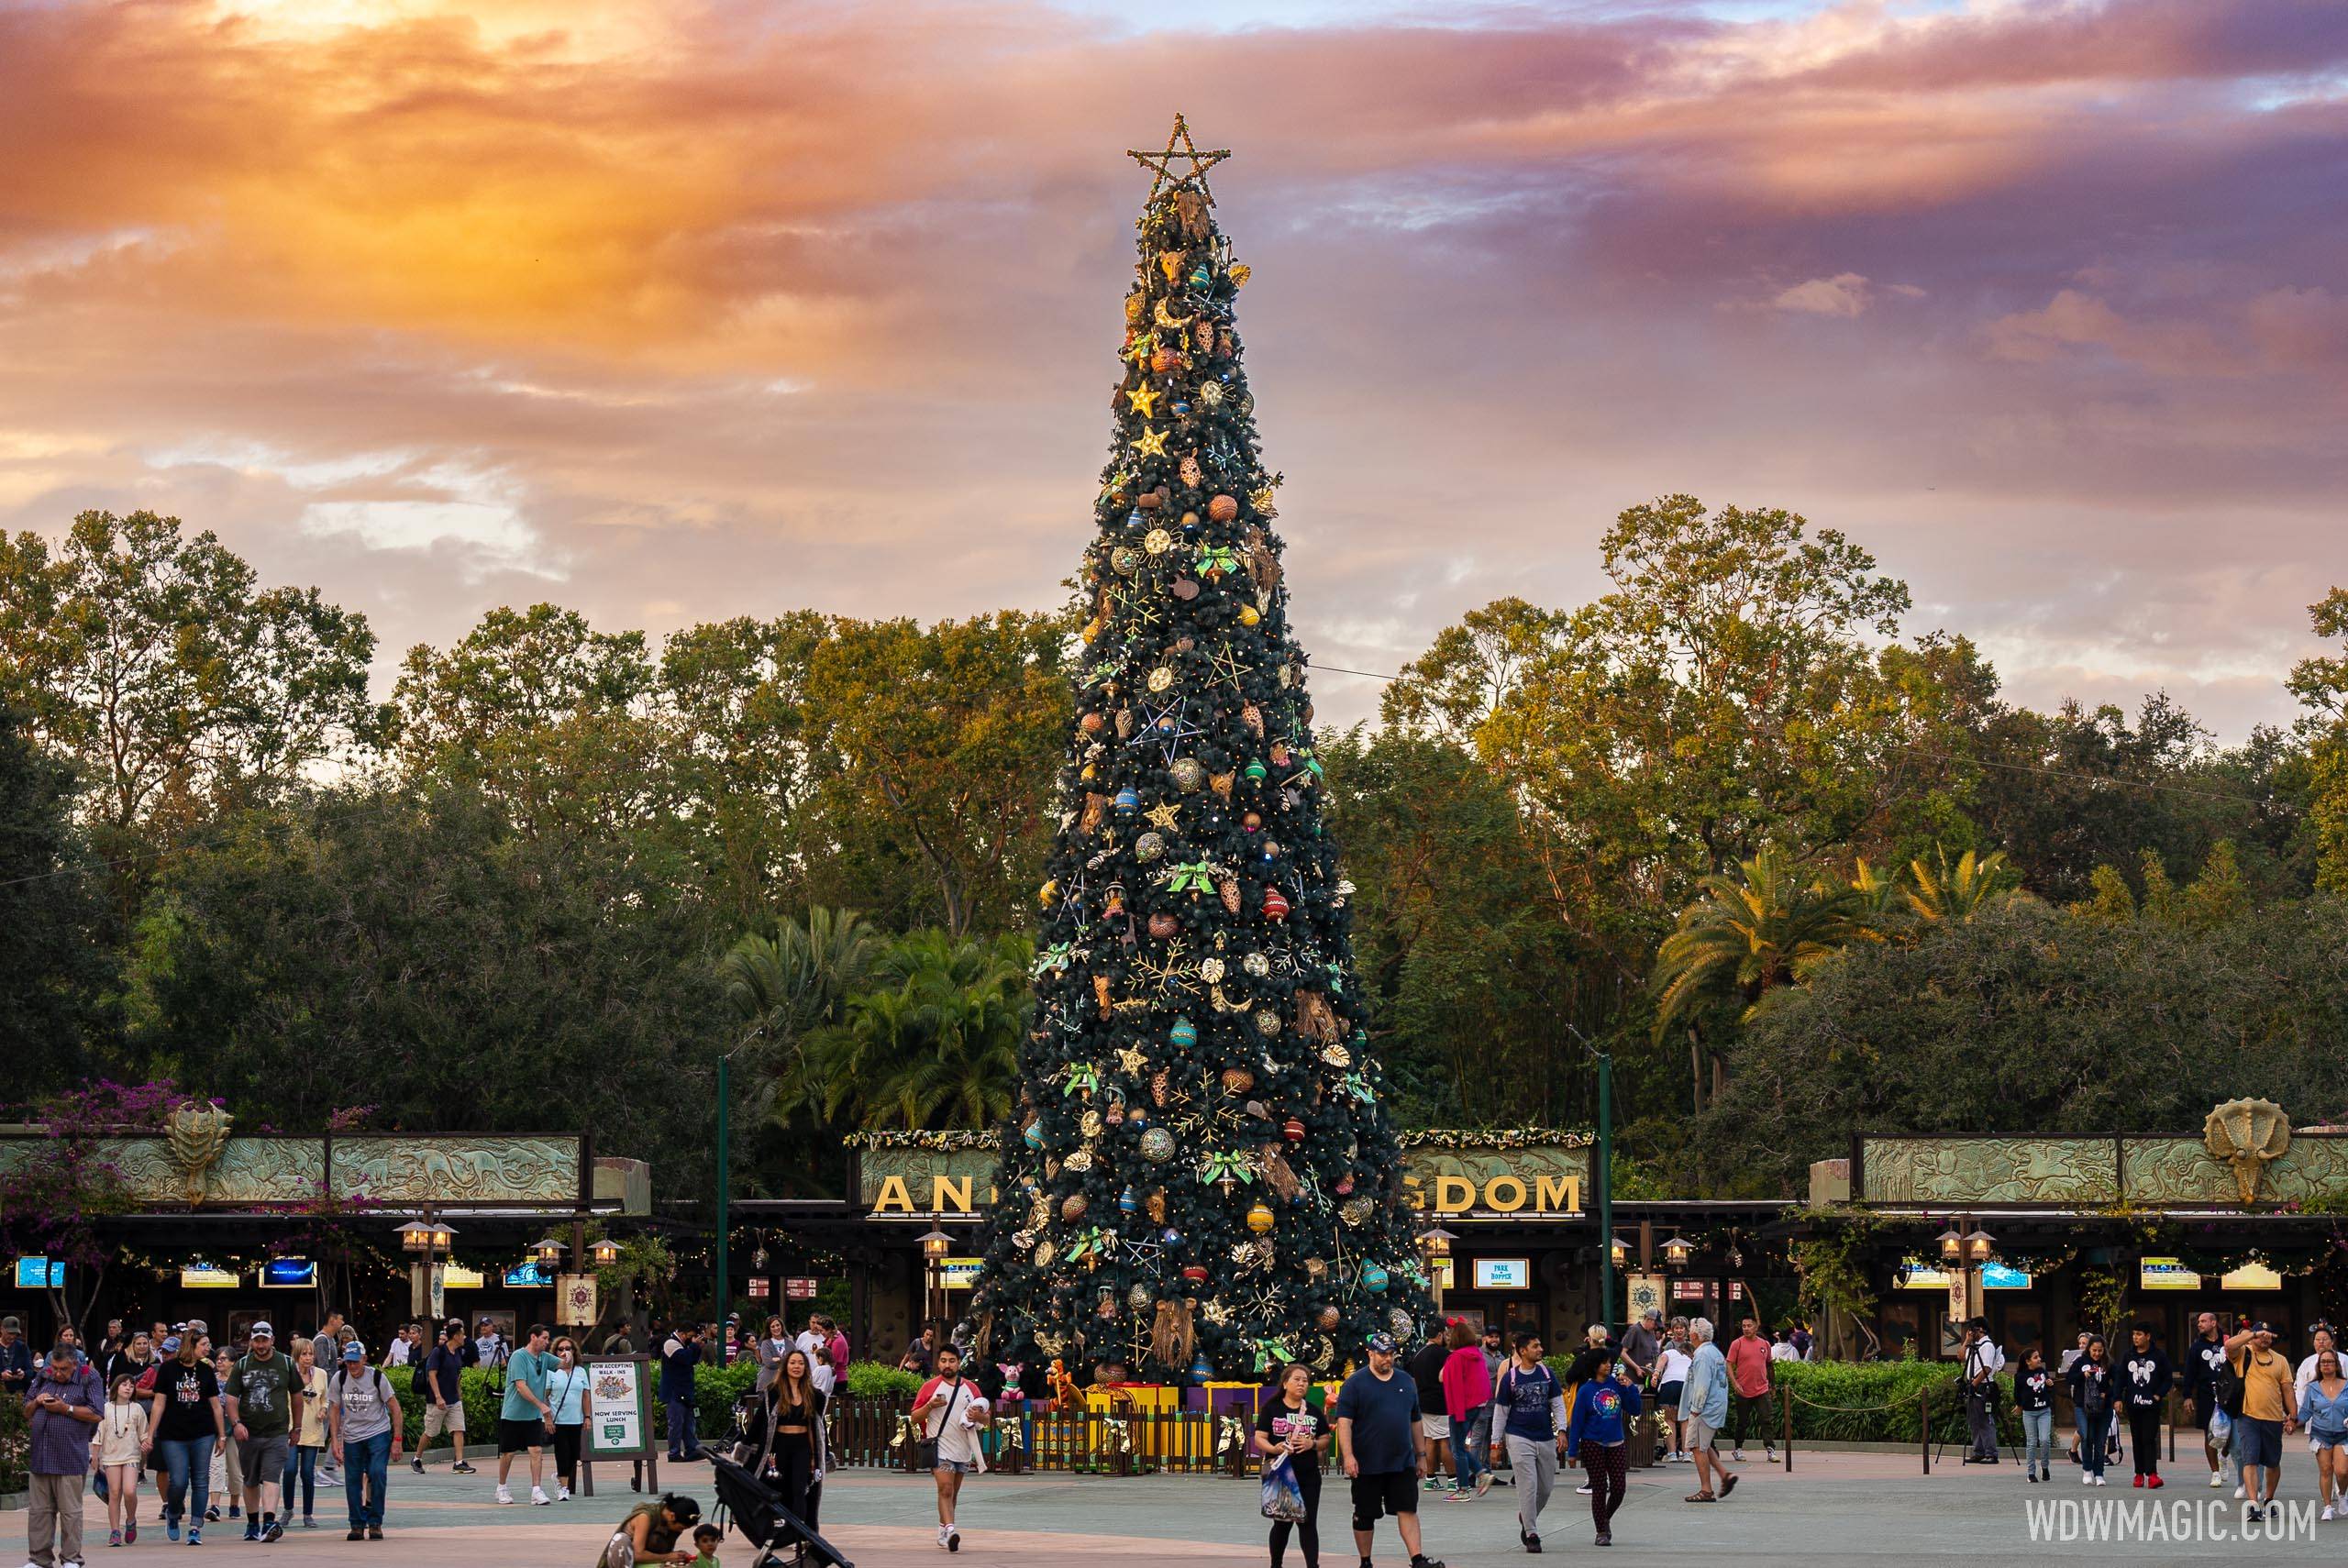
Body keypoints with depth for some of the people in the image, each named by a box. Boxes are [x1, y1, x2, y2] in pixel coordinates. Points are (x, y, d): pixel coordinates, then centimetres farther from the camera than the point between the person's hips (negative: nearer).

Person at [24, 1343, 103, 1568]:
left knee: (70, 1511, -2)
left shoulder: (88, 1379, -2)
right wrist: (36, 1403, 0)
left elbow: (97, 1415, -9)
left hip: (69, 1458, -5)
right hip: (40, 1455, 5)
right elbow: (26, 1413, 22)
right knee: (39, 1510, 7)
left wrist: (65, 1408, -13)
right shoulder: (44, 1378, 15)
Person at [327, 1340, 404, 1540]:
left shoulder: (377, 1377, -13)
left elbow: (394, 1408, -8)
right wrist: (334, 1440, -3)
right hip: (351, 1436, 3)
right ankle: (357, 1525, 15)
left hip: (379, 1433, -3)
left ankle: (375, 1523, -8)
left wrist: (397, 1440, -11)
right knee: (352, 1479, 1)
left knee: (378, 1473, -18)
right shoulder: (339, 1379, -6)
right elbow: (334, 1410, 4)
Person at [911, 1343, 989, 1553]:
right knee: (945, 1489, -18)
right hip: (940, 1447, -4)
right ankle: (950, 1529, -29)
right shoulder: (930, 1387, 1)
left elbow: (986, 1417, 15)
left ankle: (943, 1528, 26)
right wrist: (930, 1406, -17)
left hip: (963, 1449, 4)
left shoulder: (971, 1388, 10)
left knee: (953, 1492, 13)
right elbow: (915, 1418, 1)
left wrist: (978, 1415, -9)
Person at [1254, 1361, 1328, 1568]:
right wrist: (1273, 1449, -24)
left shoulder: (1314, 1410, 9)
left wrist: (1313, 1444, -10)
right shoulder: (1271, 1408, 1)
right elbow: (1259, 1438, -4)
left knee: (1308, 1523, -5)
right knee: (1282, 1523, 5)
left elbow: (1326, 1439, 12)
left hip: (1308, 1476, 2)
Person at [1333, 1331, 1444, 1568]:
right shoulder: (1355, 1384, -3)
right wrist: (1348, 1456, -20)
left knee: (1408, 1510, -5)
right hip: (1367, 1465, -3)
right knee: (1365, 1515, 5)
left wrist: (1421, 1456, 16)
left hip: (1403, 1462, 3)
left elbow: (1416, 1421, 18)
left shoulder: (1407, 1381, 12)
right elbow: (1344, 1422, -10)